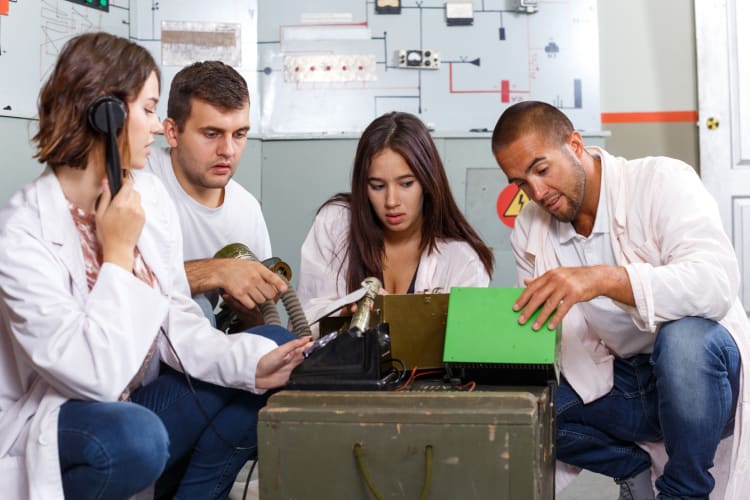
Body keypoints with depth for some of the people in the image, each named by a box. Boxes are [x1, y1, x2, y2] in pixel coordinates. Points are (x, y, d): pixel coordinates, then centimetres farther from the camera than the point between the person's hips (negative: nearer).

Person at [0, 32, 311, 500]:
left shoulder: (147, 192, -2)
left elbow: (176, 322, -1)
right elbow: (98, 377, -27)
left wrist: (252, 362, -18)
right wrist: (119, 251, -23)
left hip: (135, 404, 7)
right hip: (49, 431, -7)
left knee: (272, 342, -5)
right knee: (135, 435, -38)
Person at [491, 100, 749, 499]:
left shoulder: (661, 180, -16)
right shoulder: (529, 231, 0)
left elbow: (717, 282, -31)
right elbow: (538, 327, 3)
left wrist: (603, 279, -44)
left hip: (702, 362, -5)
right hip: (617, 380, 5)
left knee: (684, 337, -38)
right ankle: (634, 467, 10)